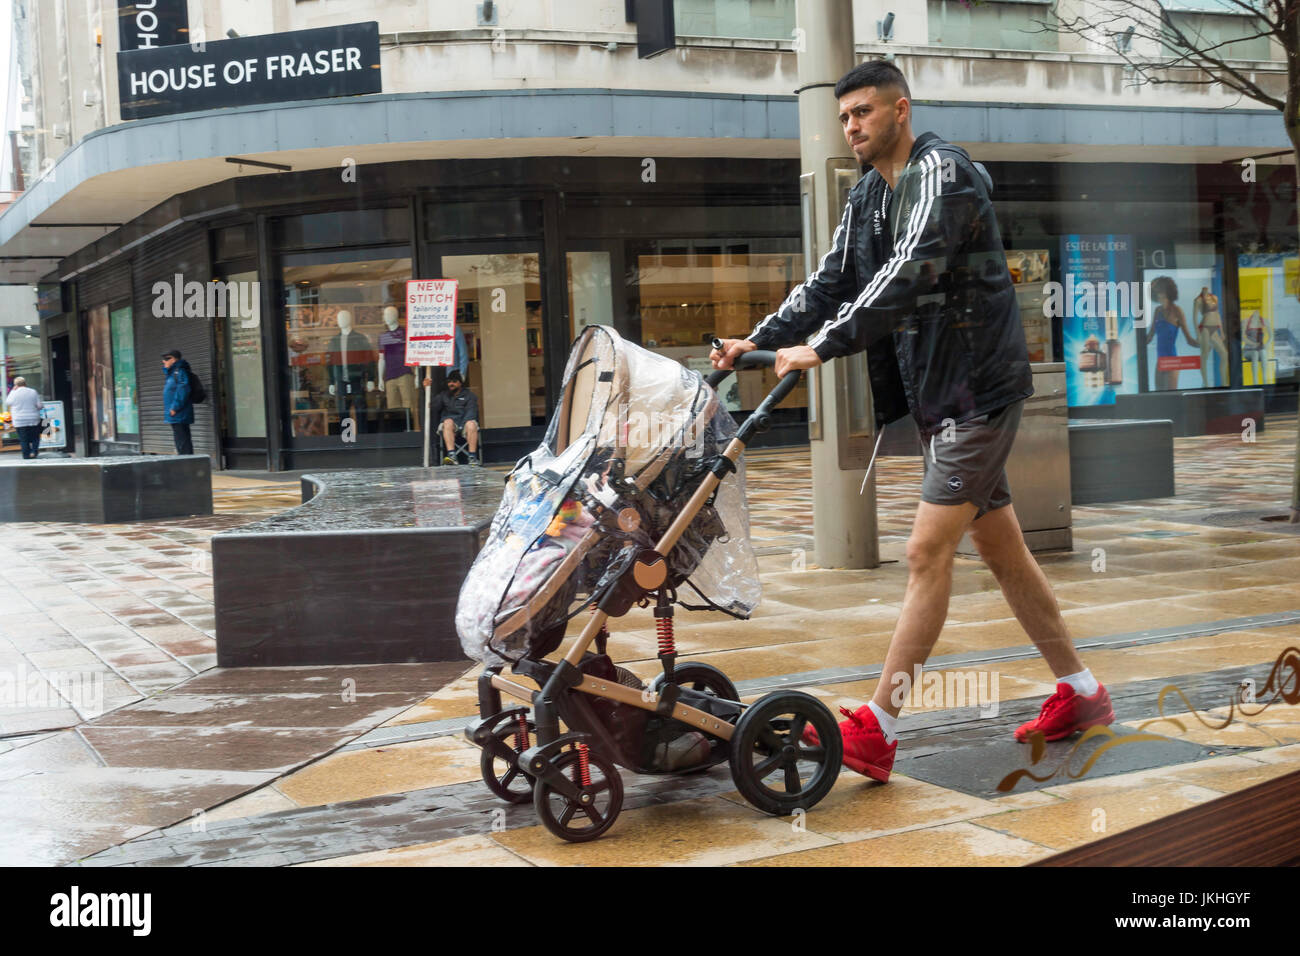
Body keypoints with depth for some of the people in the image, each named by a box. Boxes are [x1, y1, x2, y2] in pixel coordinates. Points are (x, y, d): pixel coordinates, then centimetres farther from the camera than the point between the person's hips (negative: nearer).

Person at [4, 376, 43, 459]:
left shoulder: (14, 393, -8)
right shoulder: (33, 392, -3)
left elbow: (7, 402, 11)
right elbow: (39, 405, -3)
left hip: (20, 422, -1)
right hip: (34, 420, 1)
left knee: (23, 440, 6)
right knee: (35, 437, 15)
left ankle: (26, 455, 8)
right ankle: (34, 452, 4)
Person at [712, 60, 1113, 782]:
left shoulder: (943, 173, -13)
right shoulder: (867, 199, 14)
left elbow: (908, 275, -27)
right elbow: (829, 283, 12)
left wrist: (821, 346, -32)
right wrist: (759, 341, -2)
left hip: (978, 389, -9)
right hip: (936, 395, 9)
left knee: (927, 552, -12)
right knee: (1001, 549, 13)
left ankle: (877, 729, -13)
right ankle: (1079, 692, 25)